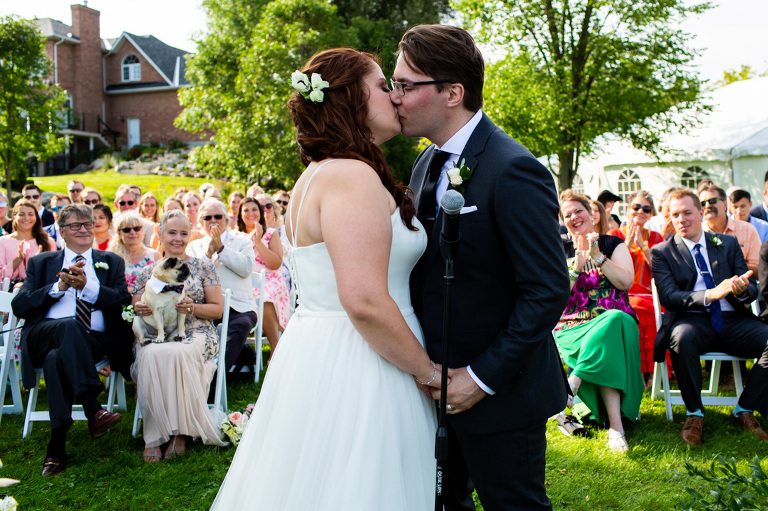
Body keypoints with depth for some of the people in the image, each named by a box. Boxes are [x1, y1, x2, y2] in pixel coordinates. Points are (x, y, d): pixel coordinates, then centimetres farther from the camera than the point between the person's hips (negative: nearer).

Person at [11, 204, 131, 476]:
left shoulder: (111, 262, 22)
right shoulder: (41, 263, 22)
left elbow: (124, 301, 5)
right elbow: (19, 306, 7)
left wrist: (87, 286, -8)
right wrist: (60, 286, -5)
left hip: (97, 341, 0)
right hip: (44, 338, 0)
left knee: (56, 359, -35)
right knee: (69, 325, -37)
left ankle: (57, 449, -32)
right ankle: (94, 412, -44)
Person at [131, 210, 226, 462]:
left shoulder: (203, 267, 11)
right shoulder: (147, 272, 18)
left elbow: (217, 309, 8)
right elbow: (135, 308, 19)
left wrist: (192, 308, -11)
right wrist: (140, 309, -5)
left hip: (195, 333, -2)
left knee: (178, 354, -38)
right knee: (150, 356, -35)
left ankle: (179, 431, -24)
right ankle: (154, 435, -28)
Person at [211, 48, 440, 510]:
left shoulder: (318, 175, 15)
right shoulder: (353, 177, -17)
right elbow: (365, 301, -26)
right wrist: (428, 371, -14)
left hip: (316, 358, 10)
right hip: (354, 374, -10)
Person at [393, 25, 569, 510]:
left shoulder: (512, 171, -21)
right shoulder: (427, 165, 7)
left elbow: (548, 291, -22)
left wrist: (482, 378, -19)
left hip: (498, 394, -8)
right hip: (437, 383, 8)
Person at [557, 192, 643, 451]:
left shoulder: (612, 243, 11)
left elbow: (625, 282, -3)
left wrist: (597, 256, -11)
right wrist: (579, 261, -10)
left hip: (616, 320, 0)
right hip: (573, 325, 0)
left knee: (614, 323, -39)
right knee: (606, 348, -35)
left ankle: (574, 380, -37)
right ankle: (616, 425, -39)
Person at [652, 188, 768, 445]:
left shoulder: (728, 243, 16)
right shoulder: (662, 252, 6)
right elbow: (668, 297, -8)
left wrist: (742, 290, -16)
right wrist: (710, 294, -24)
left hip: (732, 321, 3)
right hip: (693, 320, -3)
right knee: (682, 337, -38)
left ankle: (745, 410, -7)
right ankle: (694, 413, -18)